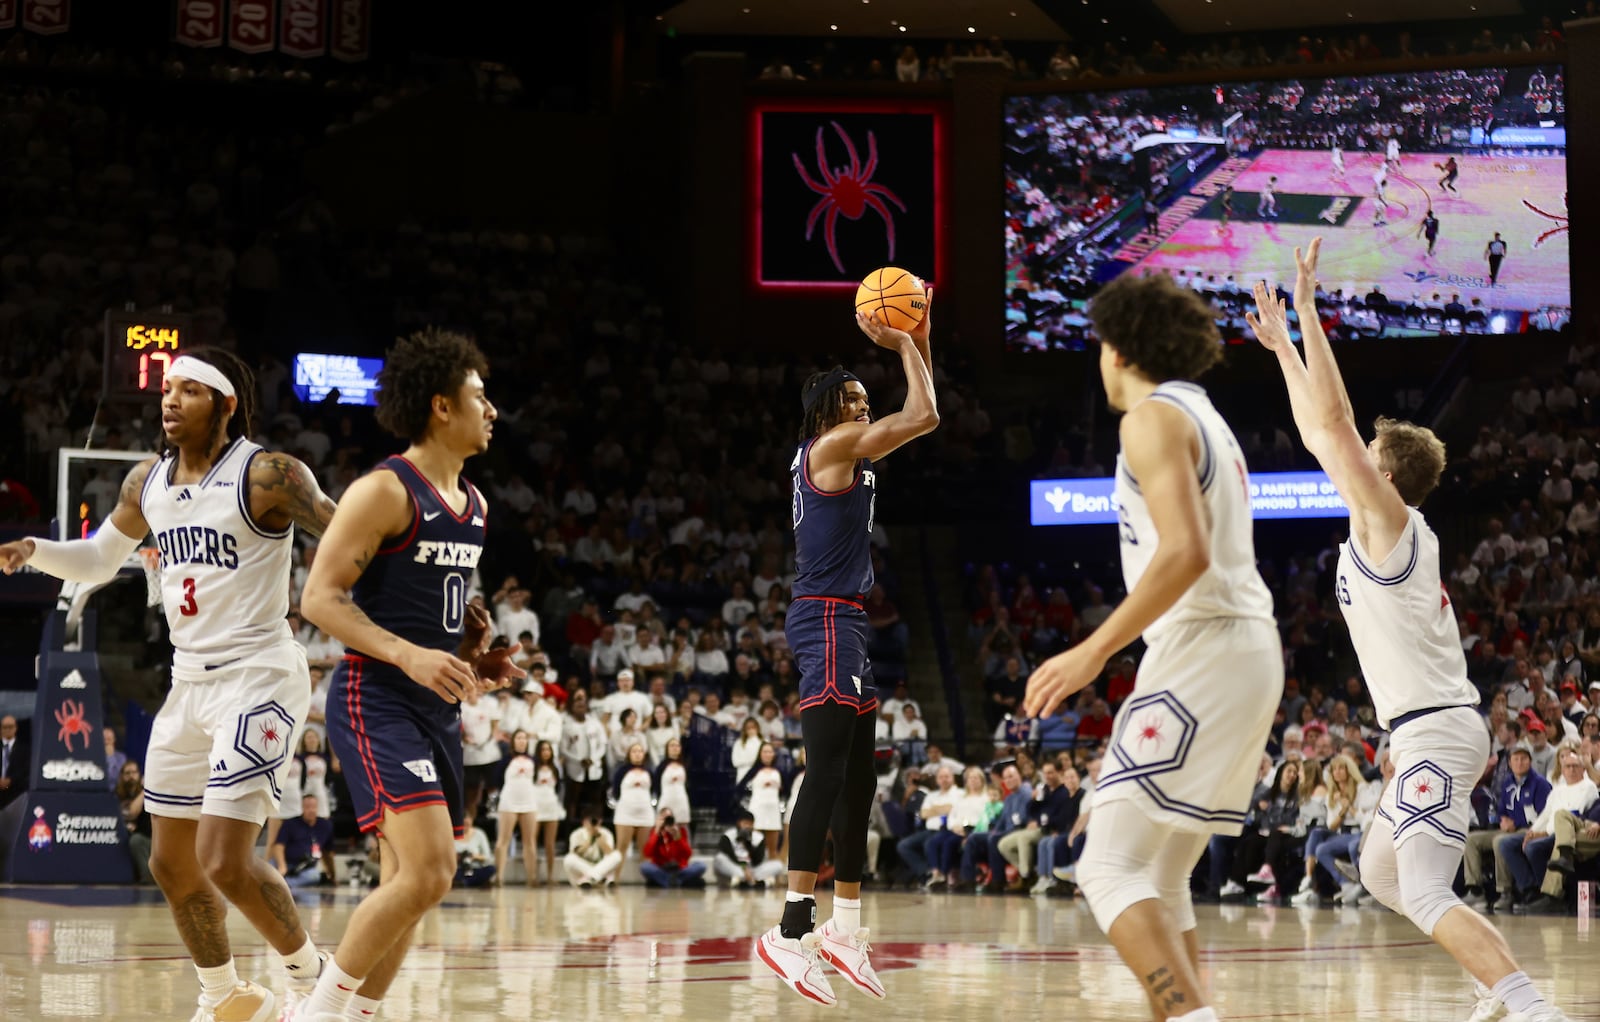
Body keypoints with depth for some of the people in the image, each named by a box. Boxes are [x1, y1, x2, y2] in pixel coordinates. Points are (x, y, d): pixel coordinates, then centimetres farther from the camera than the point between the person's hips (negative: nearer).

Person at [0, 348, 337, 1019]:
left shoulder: (266, 476, -14)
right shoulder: (148, 482, 8)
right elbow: (98, 560, 22)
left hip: (259, 678, -8)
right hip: (190, 681, 8)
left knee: (224, 861, -16)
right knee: (171, 863, 12)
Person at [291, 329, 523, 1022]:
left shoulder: (474, 507, 15)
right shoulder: (385, 491, -11)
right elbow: (319, 597, -16)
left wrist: (472, 658, 11)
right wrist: (408, 654, -26)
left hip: (437, 708, 9)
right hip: (377, 700, -9)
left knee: (407, 886, 7)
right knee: (429, 871, -20)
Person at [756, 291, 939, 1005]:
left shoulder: (846, 451, 19)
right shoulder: (832, 445, -8)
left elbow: (918, 415, 29)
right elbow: (924, 417, -15)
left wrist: (920, 340, 20)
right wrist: (900, 347, -4)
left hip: (844, 623, 11)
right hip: (826, 621, -11)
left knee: (857, 780, 11)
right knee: (827, 773, -18)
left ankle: (845, 929, 15)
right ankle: (792, 932, -25)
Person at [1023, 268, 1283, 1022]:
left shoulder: (1154, 417, -7)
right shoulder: (1209, 422, 23)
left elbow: (1185, 551, -21)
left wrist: (1094, 651, -22)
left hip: (1200, 648, -10)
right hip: (1250, 649, 10)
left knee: (1112, 869, -13)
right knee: (1159, 880, 14)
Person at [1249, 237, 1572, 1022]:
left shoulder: (1389, 520, -9)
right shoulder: (1385, 530, 14)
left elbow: (1334, 419, -18)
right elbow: (1319, 435, 24)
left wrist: (1307, 308, -16)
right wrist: (1282, 345, 27)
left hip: (1434, 732, -10)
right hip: (1432, 730, 10)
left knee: (1426, 896, -18)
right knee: (1379, 875, 21)